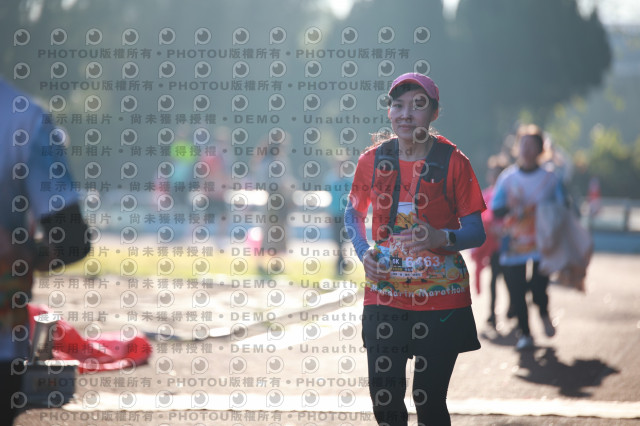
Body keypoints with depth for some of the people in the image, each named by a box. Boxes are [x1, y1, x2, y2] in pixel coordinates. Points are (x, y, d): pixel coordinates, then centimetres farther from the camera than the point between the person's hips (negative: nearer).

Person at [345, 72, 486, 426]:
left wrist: (442, 238, -21)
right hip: (384, 298, 2)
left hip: (441, 301, -2)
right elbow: (352, 212, 19)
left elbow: (476, 231, -1)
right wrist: (363, 252, 1)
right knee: (384, 397, 1)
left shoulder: (453, 162, -4)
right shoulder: (373, 160, 3)